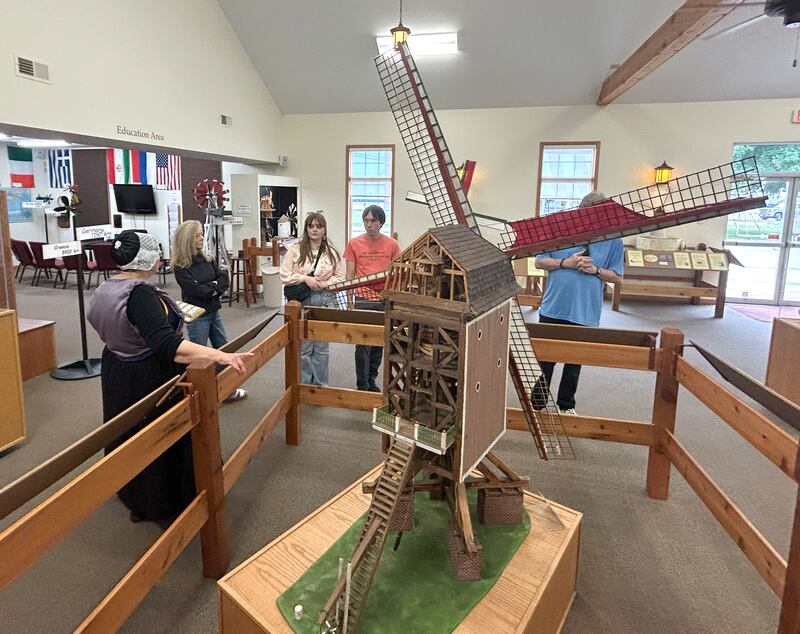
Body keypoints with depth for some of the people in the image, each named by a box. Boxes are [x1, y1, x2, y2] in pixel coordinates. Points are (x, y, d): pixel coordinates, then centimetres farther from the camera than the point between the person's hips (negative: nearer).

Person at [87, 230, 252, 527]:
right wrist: (219, 356, -50)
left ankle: (136, 502, 39)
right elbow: (166, 344, -41)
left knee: (129, 436, 22)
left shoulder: (105, 289, 0)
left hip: (117, 376, 9)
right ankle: (167, 509, 23)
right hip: (151, 380, -9)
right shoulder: (140, 294, -28)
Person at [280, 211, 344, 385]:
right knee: (304, 347, 3)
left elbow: (340, 277, 6)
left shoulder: (332, 252, 4)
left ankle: (320, 385, 23)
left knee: (322, 347, 9)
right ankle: (304, 385, 19)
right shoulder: (295, 250, -1)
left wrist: (324, 283, -11)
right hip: (301, 301, -1)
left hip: (324, 301, 2)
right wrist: (305, 278, -15)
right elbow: (284, 276, -3)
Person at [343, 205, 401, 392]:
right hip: (363, 299, -2)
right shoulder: (354, 244, 1)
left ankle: (371, 380, 25)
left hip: (385, 299, 2)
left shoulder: (392, 244, 3)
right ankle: (362, 385, 7)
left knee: (379, 343, 10)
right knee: (363, 344, -3)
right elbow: (350, 275, 5)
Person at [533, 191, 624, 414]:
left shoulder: (613, 240, 1)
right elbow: (540, 261, 1)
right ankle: (537, 403, 24)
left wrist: (596, 270, -13)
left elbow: (616, 276, 6)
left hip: (585, 313, 0)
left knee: (574, 362, 13)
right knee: (545, 358, 9)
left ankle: (566, 405, 29)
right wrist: (565, 263, -15)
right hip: (553, 309, 0)